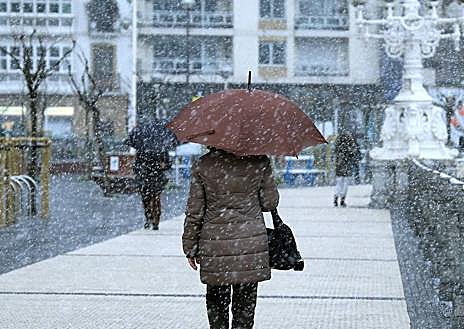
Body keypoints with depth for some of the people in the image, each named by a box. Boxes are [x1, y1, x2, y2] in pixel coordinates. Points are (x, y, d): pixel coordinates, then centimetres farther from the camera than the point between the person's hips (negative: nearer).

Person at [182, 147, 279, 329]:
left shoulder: (203, 165, -5)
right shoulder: (259, 162, -5)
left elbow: (194, 212, -2)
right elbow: (270, 203, 1)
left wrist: (190, 248, 7)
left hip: (215, 245, 0)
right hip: (251, 242, 0)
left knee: (216, 302, 13)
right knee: (245, 303, 8)